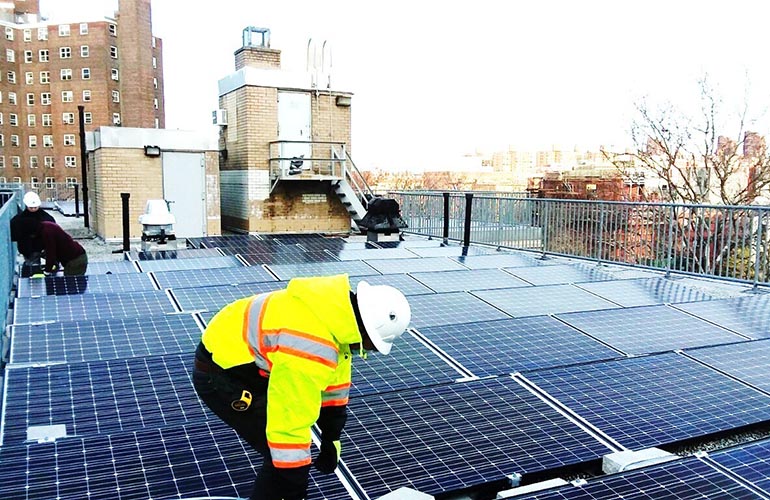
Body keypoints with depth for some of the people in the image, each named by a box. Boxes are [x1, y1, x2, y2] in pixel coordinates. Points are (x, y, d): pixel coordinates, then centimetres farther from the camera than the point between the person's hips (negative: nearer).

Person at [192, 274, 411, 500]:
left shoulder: (336, 310, -8)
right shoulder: (309, 345, -37)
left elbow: (335, 379, 5)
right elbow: (289, 424, -30)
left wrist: (331, 438, 12)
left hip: (249, 361, 9)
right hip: (222, 375, -9)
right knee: (285, 458, -9)